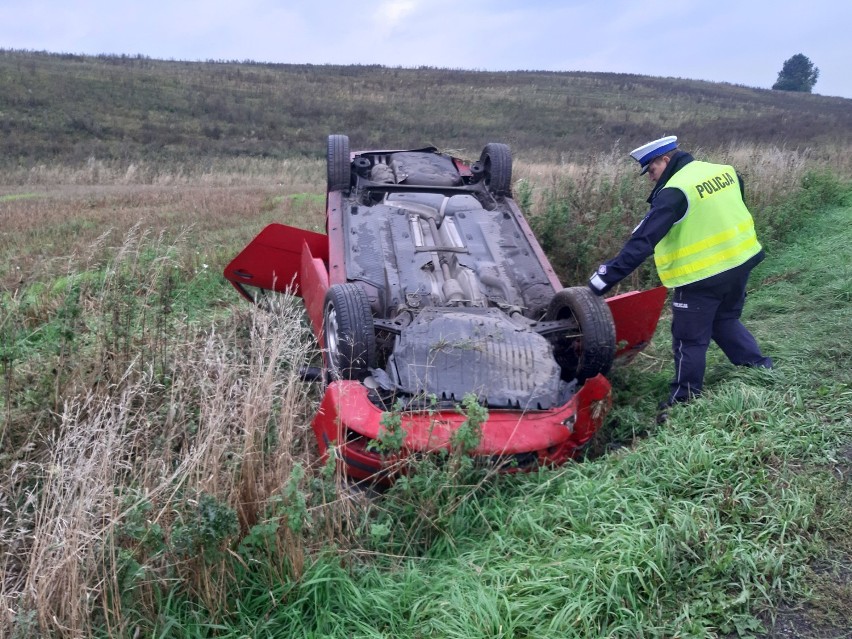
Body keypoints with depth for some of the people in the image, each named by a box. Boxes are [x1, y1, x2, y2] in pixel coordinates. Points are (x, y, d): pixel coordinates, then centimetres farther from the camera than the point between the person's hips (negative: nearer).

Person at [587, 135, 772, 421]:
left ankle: (684, 401, 16)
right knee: (726, 321, 28)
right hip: (740, 262, 8)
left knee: (690, 339, 6)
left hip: (702, 276, -8)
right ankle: (762, 369, 32)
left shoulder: (674, 192, -20)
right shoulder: (724, 171, 5)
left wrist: (608, 275, -26)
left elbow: (643, 240, -26)